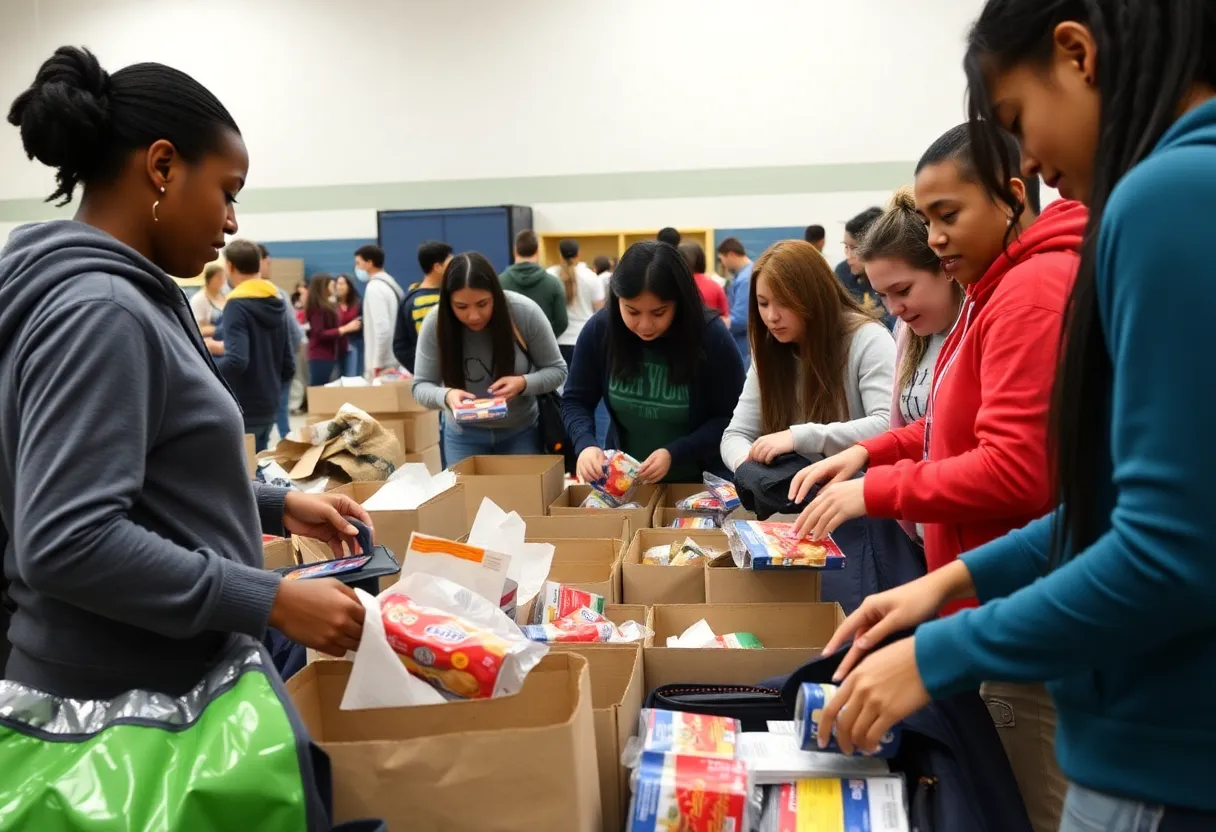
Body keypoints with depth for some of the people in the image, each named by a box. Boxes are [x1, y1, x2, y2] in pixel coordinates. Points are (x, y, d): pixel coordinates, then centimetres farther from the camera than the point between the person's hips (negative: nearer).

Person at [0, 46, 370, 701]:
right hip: (124, 696, -9)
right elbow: (64, 542, -28)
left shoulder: (120, 299, 9)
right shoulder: (98, 311, -22)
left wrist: (278, 506, 11)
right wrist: (273, 602, -26)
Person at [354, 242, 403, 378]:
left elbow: (382, 328, -22)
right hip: (394, 360, 9)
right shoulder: (390, 284, 15)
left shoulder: (374, 287, -13)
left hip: (383, 365, -9)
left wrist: (377, 364, -18)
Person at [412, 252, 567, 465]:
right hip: (463, 434, 1)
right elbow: (421, 385, -10)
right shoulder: (434, 324, -19)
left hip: (521, 430, 0)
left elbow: (556, 370, -11)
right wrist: (445, 396, -33)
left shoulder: (525, 312, -21)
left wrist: (523, 383, -31)